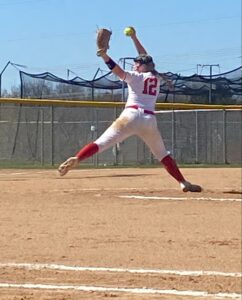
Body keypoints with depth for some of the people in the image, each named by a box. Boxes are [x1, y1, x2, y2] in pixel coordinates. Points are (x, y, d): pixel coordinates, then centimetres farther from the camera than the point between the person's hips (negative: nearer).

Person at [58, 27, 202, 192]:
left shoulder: (135, 77, 8)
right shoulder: (157, 78, 20)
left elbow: (118, 71, -11)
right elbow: (146, 59, 34)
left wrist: (104, 56, -20)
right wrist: (134, 38, 41)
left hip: (131, 116, -3)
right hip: (150, 120, 3)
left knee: (102, 143, -10)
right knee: (163, 154, 16)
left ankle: (76, 159, -29)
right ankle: (184, 183, 6)